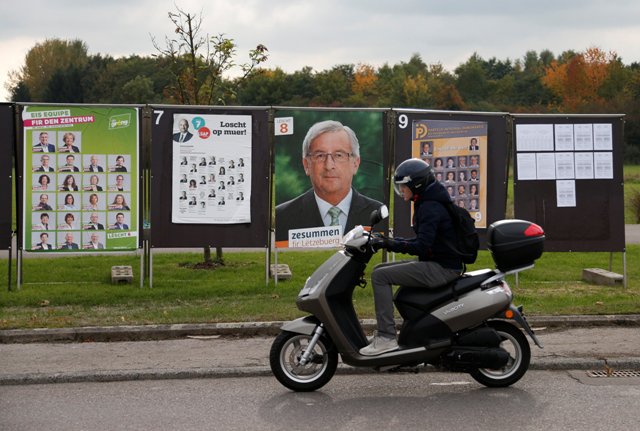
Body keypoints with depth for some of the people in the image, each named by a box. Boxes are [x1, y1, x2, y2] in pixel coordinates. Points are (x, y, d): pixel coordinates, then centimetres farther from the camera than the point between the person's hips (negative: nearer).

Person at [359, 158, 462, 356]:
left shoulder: (430, 208, -17)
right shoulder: (426, 204, 14)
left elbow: (421, 247, -26)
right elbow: (422, 241, 20)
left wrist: (390, 244, -24)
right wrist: (389, 241, 11)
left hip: (442, 268, -11)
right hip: (435, 264, 11)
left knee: (380, 275, -16)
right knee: (380, 269, 13)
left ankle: (387, 337, -19)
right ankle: (383, 330, 12)